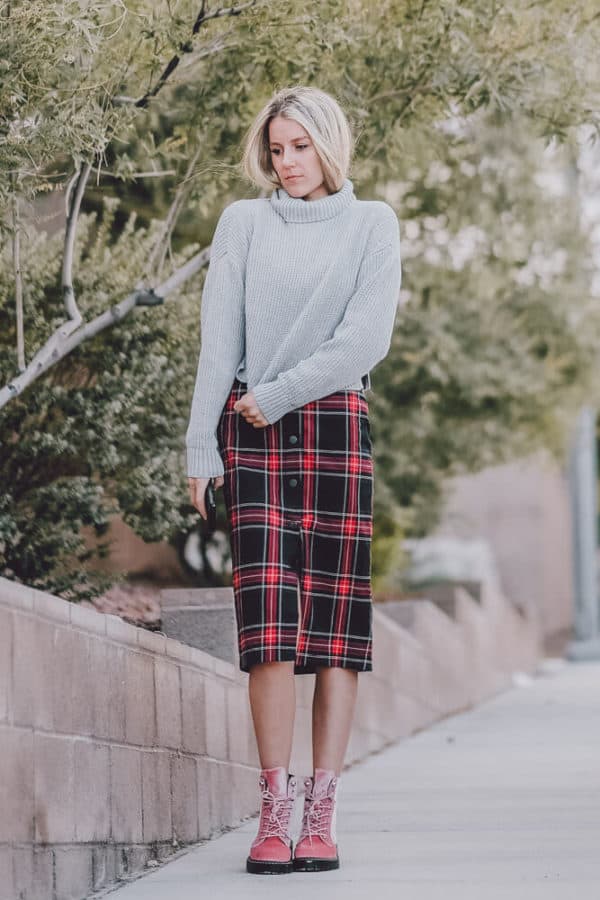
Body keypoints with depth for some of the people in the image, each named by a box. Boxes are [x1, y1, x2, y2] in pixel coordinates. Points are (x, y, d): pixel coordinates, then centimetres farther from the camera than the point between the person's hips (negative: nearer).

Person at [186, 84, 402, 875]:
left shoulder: (371, 223, 9)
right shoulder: (242, 222, 13)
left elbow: (367, 337, -3)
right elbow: (219, 340, 7)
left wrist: (280, 394, -7)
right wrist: (201, 445, -1)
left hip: (338, 424, 0)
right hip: (253, 432, 0)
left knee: (335, 616, -4)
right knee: (269, 616, -10)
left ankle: (322, 815, -3)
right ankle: (276, 810, -11)